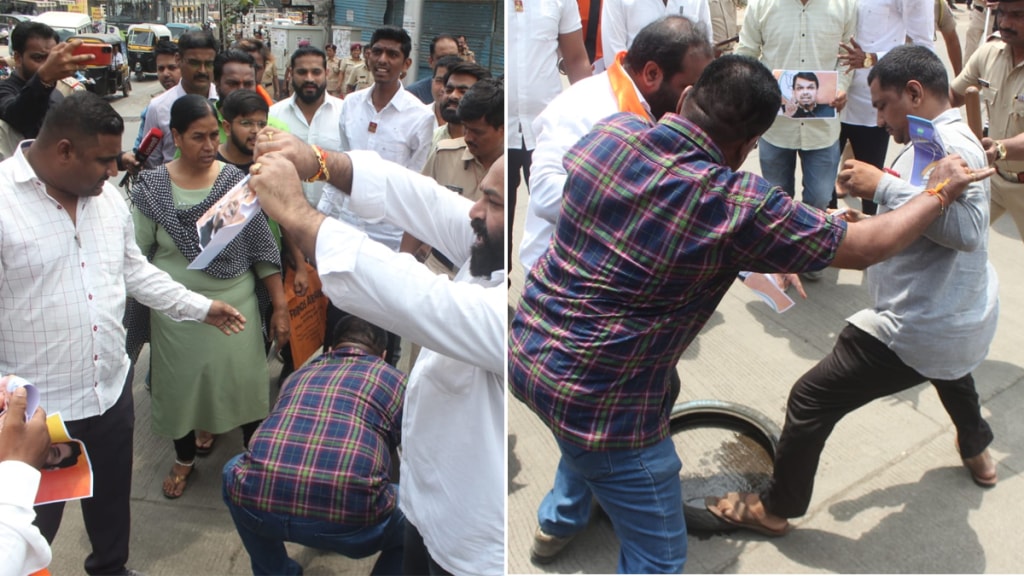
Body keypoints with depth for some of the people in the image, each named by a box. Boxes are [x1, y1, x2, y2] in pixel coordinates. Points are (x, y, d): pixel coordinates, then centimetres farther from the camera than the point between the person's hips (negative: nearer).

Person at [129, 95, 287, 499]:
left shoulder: (237, 182, -6)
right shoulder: (151, 188, -7)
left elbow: (262, 248, -3)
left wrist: (280, 304, -4)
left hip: (236, 306, 0)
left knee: (244, 381, 9)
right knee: (181, 384, 16)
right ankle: (184, 458, 41)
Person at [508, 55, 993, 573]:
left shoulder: (611, 131, -8)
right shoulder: (738, 208, -23)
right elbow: (865, 246, -11)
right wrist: (941, 191, 7)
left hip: (527, 349, 8)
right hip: (598, 402, -8)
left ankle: (559, 521, 65)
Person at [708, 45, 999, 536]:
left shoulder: (947, 145, -20)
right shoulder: (954, 140, 12)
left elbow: (966, 228, -34)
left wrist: (883, 186, -31)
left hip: (916, 333, -11)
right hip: (967, 321, 11)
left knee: (810, 400, -5)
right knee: (950, 365, 44)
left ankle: (774, 508, 10)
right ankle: (977, 451, 67)